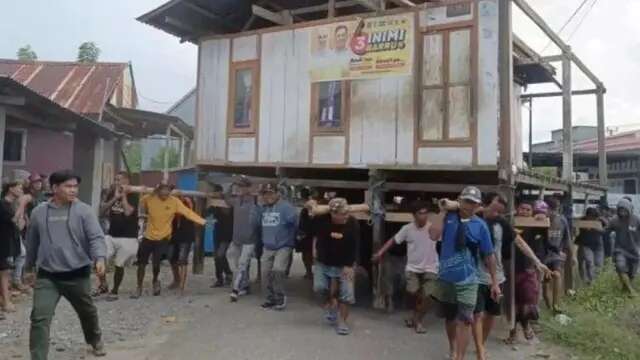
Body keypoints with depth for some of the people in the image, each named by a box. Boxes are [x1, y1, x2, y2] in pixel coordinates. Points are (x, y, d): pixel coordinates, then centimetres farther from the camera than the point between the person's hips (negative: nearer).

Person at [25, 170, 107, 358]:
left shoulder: (84, 210, -7)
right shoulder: (38, 212, 1)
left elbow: (96, 237, -15)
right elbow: (32, 242, 15)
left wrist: (99, 258, -33)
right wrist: (29, 265, 23)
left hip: (78, 274, -1)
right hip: (47, 276, 1)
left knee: (87, 312, 19)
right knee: (39, 318, -11)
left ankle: (95, 340, 48)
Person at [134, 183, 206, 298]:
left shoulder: (175, 201, -12)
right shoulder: (149, 198, -9)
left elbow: (188, 213, -17)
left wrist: (202, 221, -25)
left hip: (163, 238, -2)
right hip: (148, 236, 2)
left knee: (156, 263, -4)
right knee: (141, 263, 6)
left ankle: (155, 281, 30)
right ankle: (139, 288, 25)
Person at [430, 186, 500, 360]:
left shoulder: (480, 225, -5)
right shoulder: (448, 217, -4)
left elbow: (489, 255, -2)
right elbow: (434, 235, -20)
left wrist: (494, 282, -1)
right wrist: (442, 211, -14)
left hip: (467, 281, -2)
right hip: (445, 278, 2)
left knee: (464, 321, -8)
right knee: (449, 318, 19)